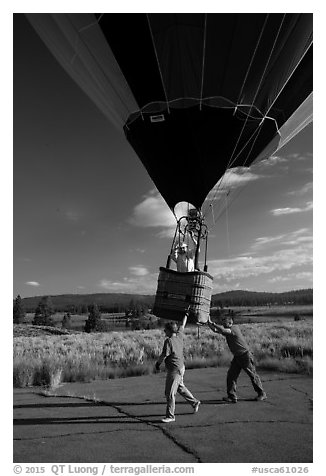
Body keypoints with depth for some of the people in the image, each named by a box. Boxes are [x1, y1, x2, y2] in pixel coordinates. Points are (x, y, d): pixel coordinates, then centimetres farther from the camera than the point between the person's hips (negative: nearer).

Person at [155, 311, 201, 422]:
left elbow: (164, 355, -20)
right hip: (180, 367, 9)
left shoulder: (169, 341, -22)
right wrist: (186, 315, 27)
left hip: (174, 370, -9)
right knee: (180, 387, 27)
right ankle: (194, 402, 39)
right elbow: (182, 326, 15)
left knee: (170, 393, 0)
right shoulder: (179, 336, 0)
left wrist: (157, 363, -2)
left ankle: (170, 416, 8)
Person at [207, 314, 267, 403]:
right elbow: (215, 330, -2)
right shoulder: (226, 330, 2)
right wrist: (208, 322, -14)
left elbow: (222, 330, -38)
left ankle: (262, 394, 28)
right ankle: (232, 397, 5)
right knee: (231, 375, -1)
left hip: (246, 356, -8)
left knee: (253, 375, 9)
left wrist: (212, 323, -32)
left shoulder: (235, 328, -23)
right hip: (237, 357, 8)